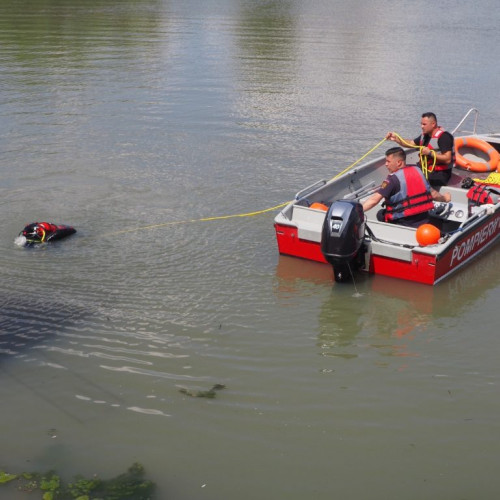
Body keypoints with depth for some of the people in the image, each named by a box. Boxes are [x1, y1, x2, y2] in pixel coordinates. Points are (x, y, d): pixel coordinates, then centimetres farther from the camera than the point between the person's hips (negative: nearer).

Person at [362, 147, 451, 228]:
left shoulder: (393, 178, -14)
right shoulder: (417, 170, 6)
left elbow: (374, 200, -23)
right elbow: (433, 194, 16)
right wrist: (444, 198, 36)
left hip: (403, 225, -7)